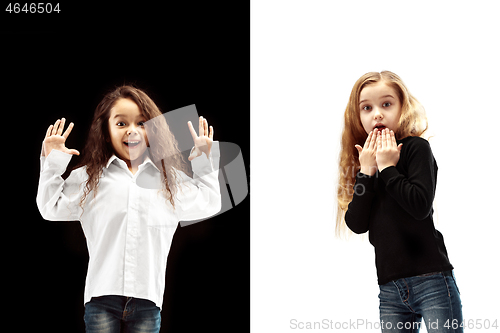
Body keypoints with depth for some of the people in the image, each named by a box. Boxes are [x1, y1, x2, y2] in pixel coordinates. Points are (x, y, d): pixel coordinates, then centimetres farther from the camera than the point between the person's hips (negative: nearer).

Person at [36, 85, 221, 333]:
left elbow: (208, 205, 19)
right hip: (102, 297, -1)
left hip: (147, 299, 1)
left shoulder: (170, 180, 13)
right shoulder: (89, 177, 9)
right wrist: (52, 163, 5)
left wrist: (205, 161, 17)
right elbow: (52, 208, 9)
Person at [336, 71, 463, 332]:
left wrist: (387, 167, -10)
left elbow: (420, 206, -17)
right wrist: (366, 172, -5)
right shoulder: (364, 160, 12)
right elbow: (356, 225, 0)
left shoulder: (416, 147, -2)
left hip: (431, 279, -5)